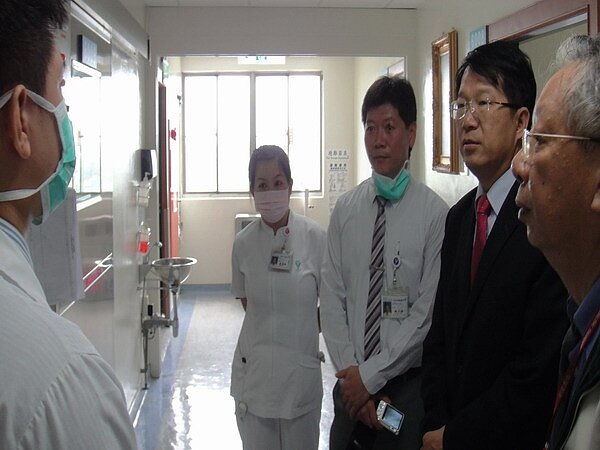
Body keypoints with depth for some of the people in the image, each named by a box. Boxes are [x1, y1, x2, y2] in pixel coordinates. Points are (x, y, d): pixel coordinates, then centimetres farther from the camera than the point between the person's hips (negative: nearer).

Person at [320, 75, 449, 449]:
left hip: (408, 386, -3)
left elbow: (427, 313, -12)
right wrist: (349, 373, -7)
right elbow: (332, 301, 2)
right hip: (351, 382, 3)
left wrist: (370, 376, -10)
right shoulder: (345, 209, 1)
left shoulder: (435, 214, -11)